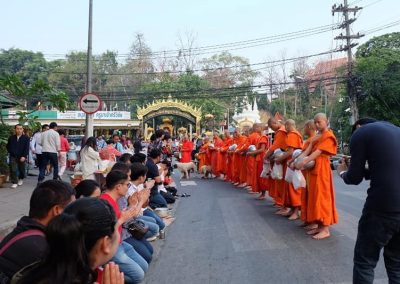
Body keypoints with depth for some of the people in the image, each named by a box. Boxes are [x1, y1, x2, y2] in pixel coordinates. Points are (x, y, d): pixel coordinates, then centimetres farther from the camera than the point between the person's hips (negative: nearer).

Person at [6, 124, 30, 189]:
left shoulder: (26, 138, -3)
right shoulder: (11, 138, 6)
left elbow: (27, 148, -9)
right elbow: (8, 146, 20)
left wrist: (24, 156, -18)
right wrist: (10, 152, 6)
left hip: (22, 157, -1)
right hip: (13, 157, 1)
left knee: (21, 169, 12)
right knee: (13, 170, -8)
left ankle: (21, 179, 38)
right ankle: (14, 182, -1)